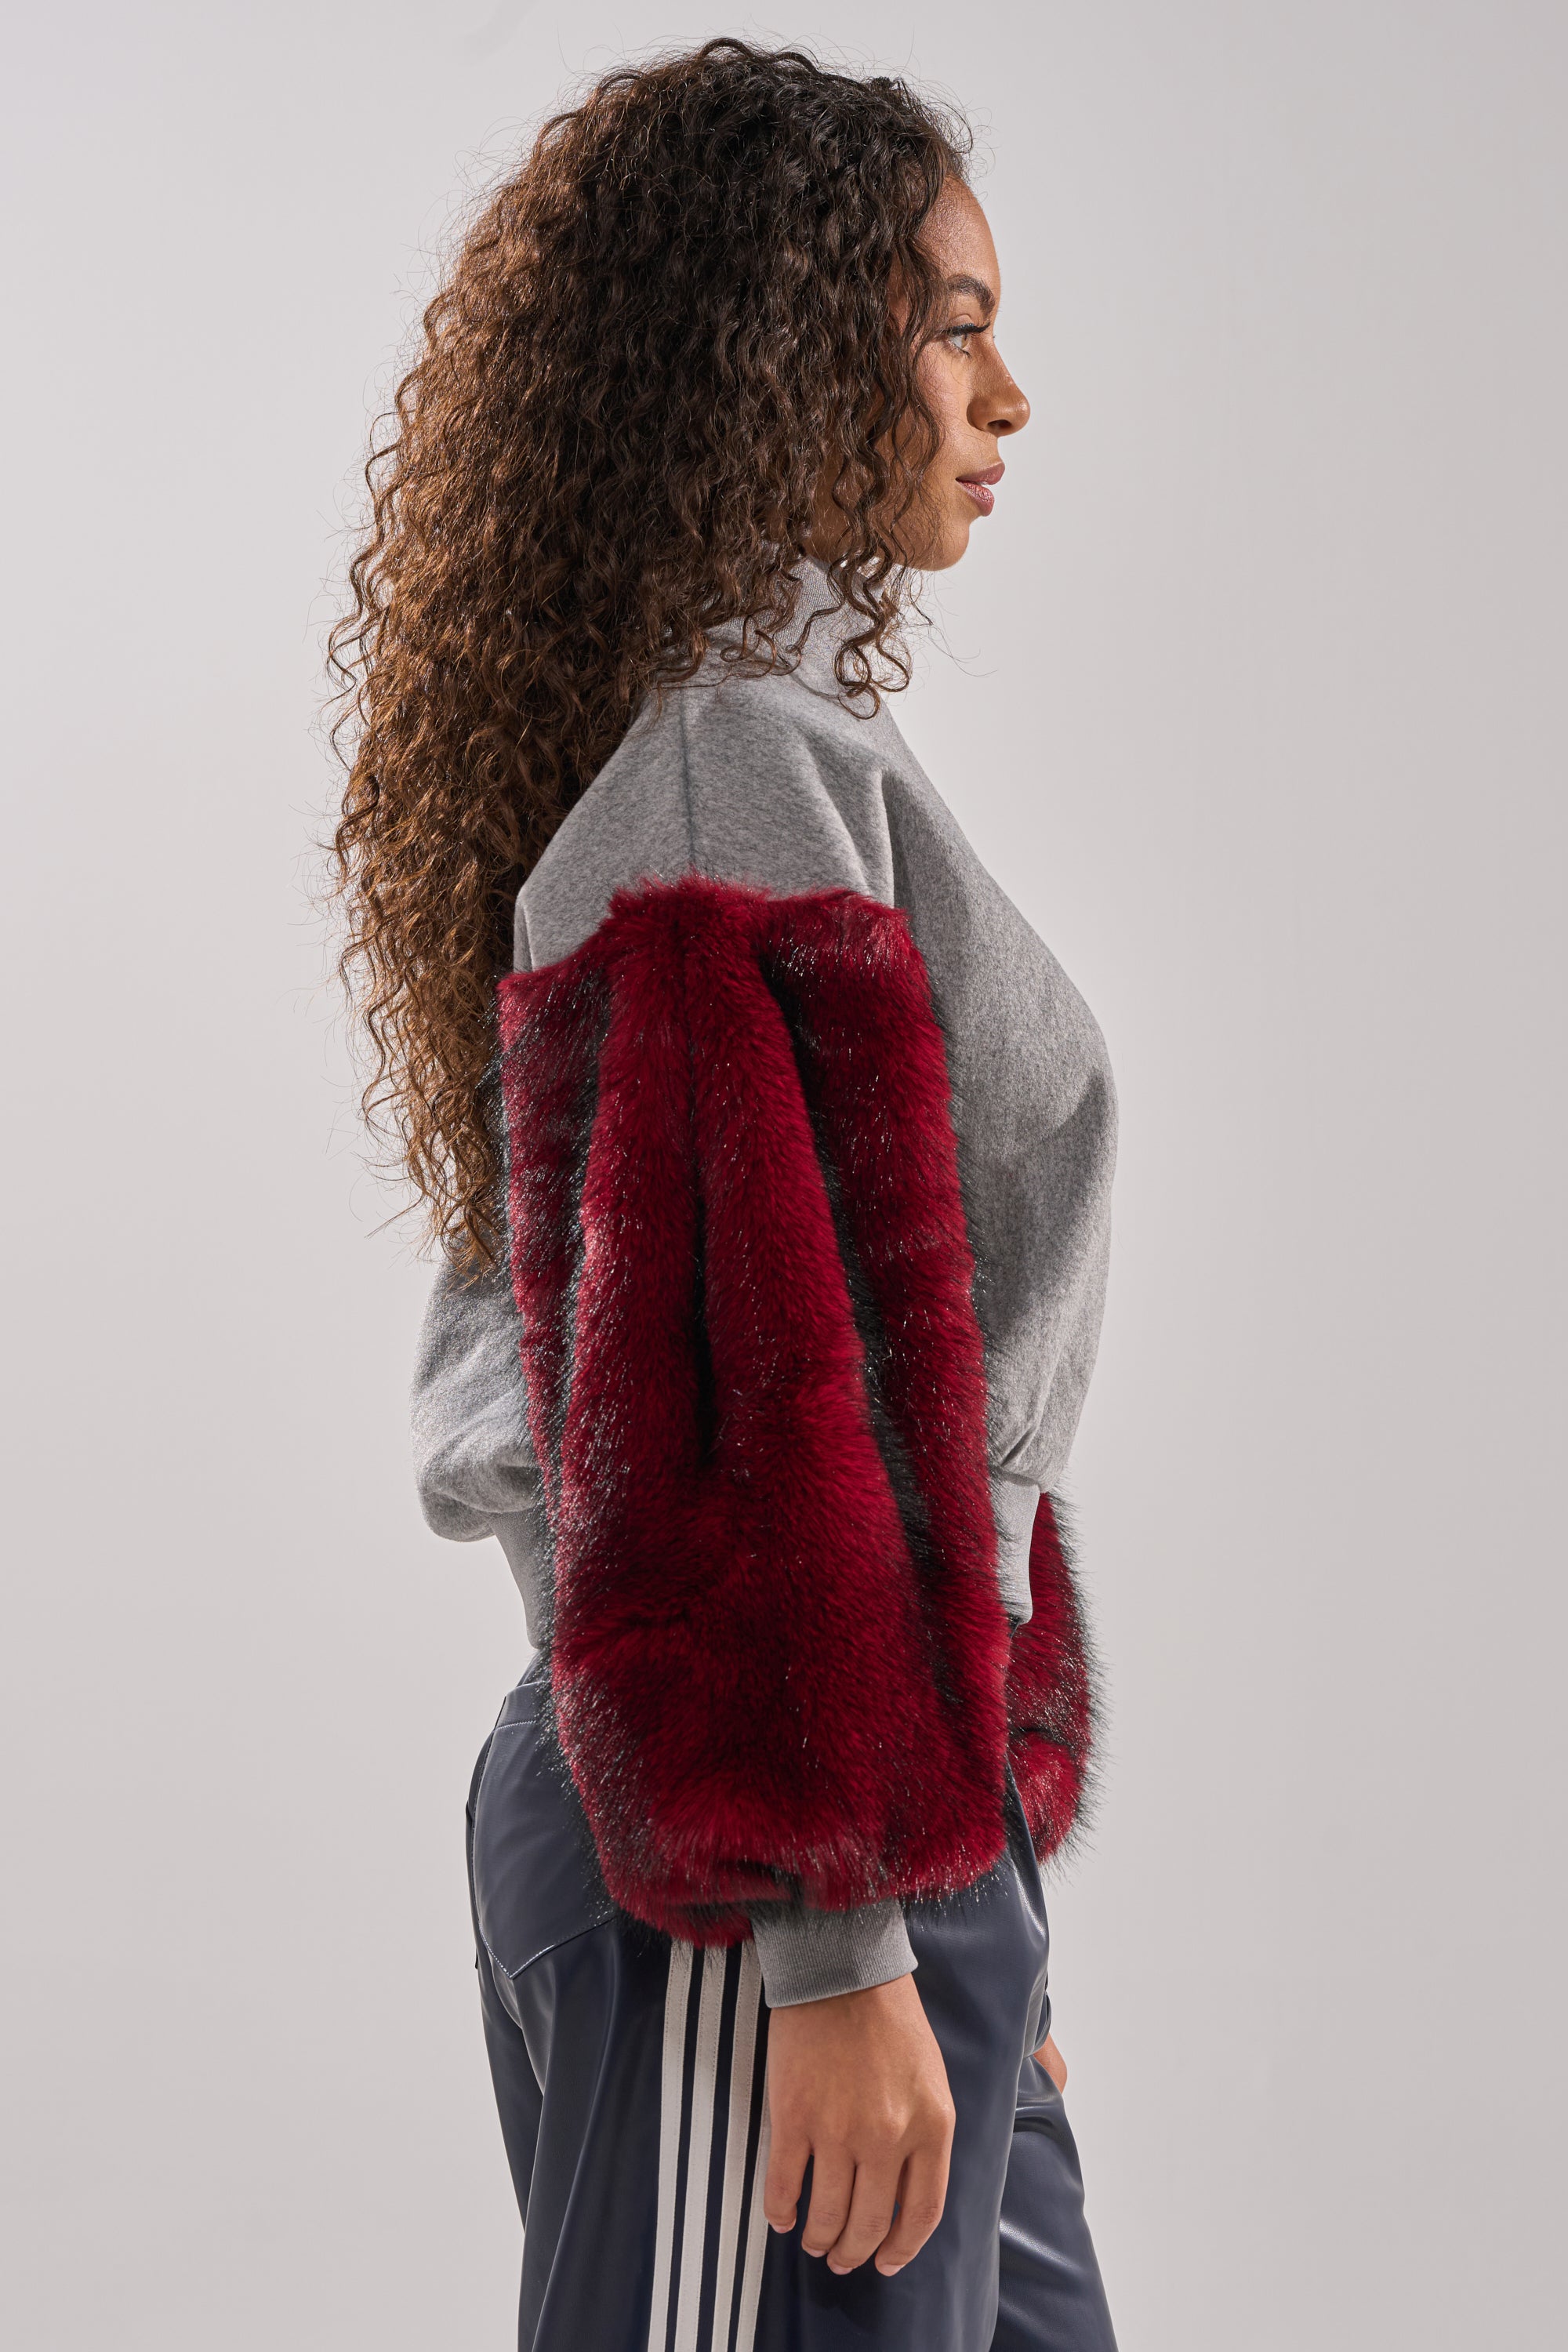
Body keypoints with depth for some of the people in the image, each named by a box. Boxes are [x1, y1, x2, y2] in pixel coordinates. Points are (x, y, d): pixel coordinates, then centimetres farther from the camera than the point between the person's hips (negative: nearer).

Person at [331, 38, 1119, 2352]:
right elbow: (748, 1410, -21)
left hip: (902, 1814, 9)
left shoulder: (780, 739, 15)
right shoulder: (743, 768, -15)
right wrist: (827, 1945, -19)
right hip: (779, 1871, -9)